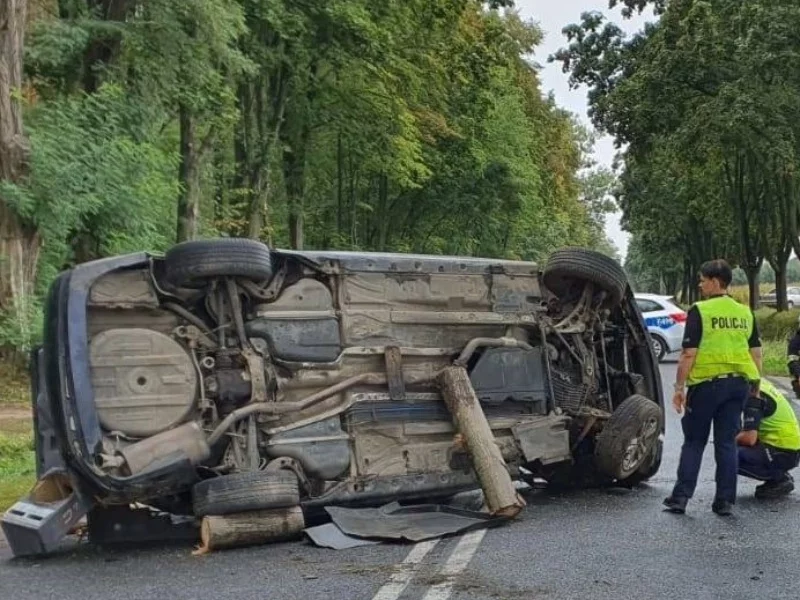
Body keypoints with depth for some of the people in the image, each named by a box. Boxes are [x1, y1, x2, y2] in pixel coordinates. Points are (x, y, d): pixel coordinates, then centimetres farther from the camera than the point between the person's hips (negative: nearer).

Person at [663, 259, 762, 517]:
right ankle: (725, 501, 10)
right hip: (739, 383, 5)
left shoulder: (699, 312, -9)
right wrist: (755, 384, 18)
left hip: (707, 382, -4)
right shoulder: (745, 313, 9)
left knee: (693, 442, 6)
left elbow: (689, 353, -14)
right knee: (727, 442, 10)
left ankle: (680, 497, 5)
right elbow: (756, 353, 10)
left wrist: (678, 386, -9)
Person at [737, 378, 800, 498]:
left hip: (784, 453, -10)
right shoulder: (760, 384, 10)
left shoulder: (753, 396, -18)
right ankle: (779, 476, 13)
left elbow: (750, 439, -24)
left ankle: (780, 480, -5)